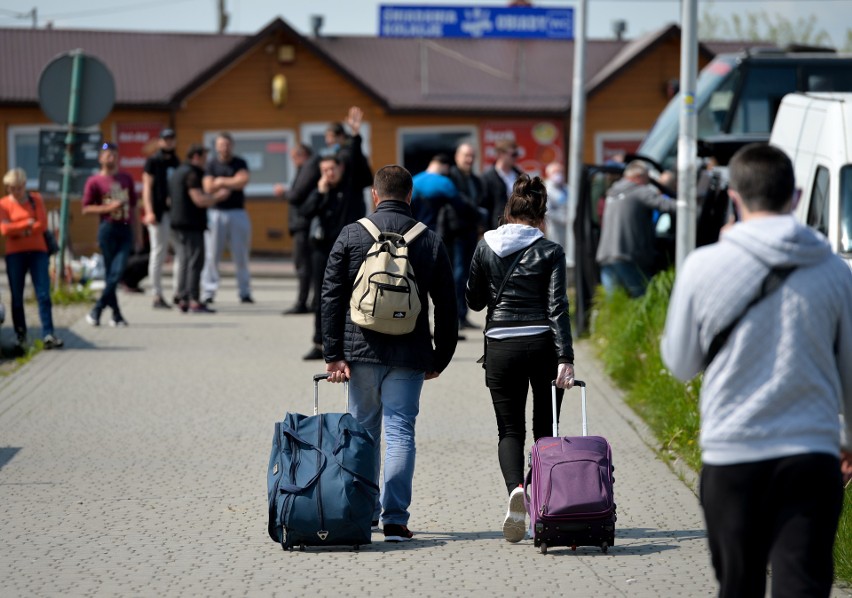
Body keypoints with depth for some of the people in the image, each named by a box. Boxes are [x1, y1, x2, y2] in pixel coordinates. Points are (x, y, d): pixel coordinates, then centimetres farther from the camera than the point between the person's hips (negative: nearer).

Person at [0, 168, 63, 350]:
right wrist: (28, 223, -8)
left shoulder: (36, 200, 6)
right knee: (17, 296, 3)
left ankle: (48, 335, -14)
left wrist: (20, 231, -10)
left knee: (43, 294, -9)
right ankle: (20, 335, 12)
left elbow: (42, 225, -5)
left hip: (38, 251, 0)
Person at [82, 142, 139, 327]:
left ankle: (97, 310, -2)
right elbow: (86, 209, -2)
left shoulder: (126, 179, 15)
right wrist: (108, 208, -14)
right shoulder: (94, 181, 0)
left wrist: (136, 232, 19)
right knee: (110, 273, 0)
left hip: (125, 229, 3)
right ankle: (116, 315, 7)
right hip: (108, 229, -3)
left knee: (118, 271, -9)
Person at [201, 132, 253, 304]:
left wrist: (221, 182, -8)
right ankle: (208, 292, -1)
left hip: (237, 213, 1)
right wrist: (232, 183, -5)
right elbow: (208, 188, -5)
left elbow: (244, 180, -11)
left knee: (241, 255, 3)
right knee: (211, 255, -4)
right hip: (216, 213, -1)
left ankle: (244, 292, 8)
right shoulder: (211, 164, 5)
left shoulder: (240, 163, 6)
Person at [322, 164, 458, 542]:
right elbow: (446, 307, 6)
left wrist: (333, 354, 0)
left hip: (361, 350, 0)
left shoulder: (352, 235, 1)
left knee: (363, 432, 13)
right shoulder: (430, 241, 3)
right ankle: (395, 519, -7)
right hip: (409, 354, 0)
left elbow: (331, 297, -2)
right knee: (400, 433, 0)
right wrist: (440, 358, 15)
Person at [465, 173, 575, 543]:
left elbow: (474, 300, 10)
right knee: (545, 429, 13)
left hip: (500, 347, 1)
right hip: (542, 346, -1)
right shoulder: (549, 252, -5)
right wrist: (565, 358, -13)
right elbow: (557, 308, -11)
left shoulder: (486, 247, 1)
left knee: (510, 429, 5)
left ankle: (515, 488, -22)